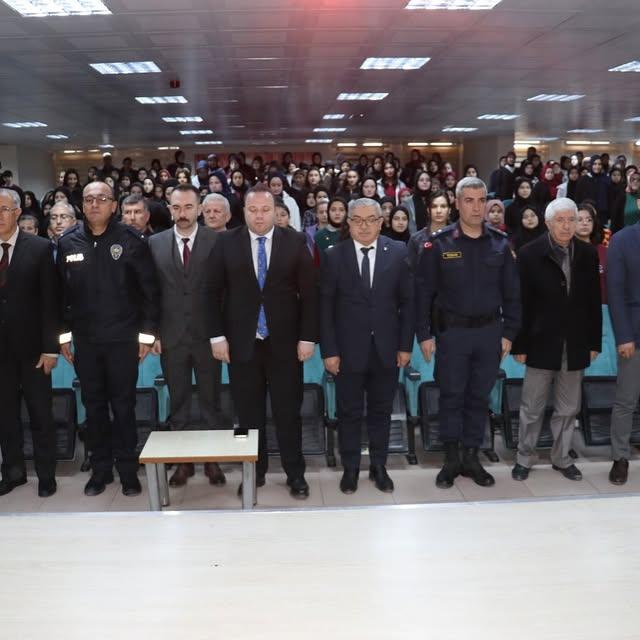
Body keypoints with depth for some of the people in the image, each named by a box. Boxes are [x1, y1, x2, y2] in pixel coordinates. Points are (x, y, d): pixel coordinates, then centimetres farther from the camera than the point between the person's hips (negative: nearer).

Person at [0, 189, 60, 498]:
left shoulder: (39, 247, -5)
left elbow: (49, 301, -7)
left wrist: (50, 347, -11)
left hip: (31, 345, -3)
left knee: (41, 413, 7)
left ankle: (46, 474, 19)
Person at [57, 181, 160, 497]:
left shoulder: (131, 239, -5)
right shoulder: (68, 242, 3)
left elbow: (149, 289, -4)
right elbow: (61, 291, 7)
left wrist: (147, 332, -6)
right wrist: (64, 334, 5)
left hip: (123, 339, -3)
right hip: (84, 340, 3)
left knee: (124, 406, 6)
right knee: (93, 406, 11)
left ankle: (128, 470, 19)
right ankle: (100, 468, 24)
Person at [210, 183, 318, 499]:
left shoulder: (295, 241, 1)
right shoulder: (226, 243, 3)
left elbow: (309, 293, 0)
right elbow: (215, 292, 3)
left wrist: (307, 336, -5)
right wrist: (218, 335, -4)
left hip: (284, 342, -1)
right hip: (241, 342, 1)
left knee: (288, 411, 7)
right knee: (249, 412, 9)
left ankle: (295, 473, 21)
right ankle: (255, 470, 25)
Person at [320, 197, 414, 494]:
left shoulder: (398, 252, 0)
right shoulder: (335, 255, -3)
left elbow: (408, 301, 2)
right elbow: (326, 306, -3)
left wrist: (405, 345, -2)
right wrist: (329, 350, -8)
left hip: (386, 348, 1)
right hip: (349, 349, -1)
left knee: (381, 411, 13)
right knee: (349, 413, 10)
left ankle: (378, 466, 28)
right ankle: (350, 468, 25)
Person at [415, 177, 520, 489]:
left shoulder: (500, 243, 3)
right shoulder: (439, 243, -5)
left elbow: (511, 292, 6)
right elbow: (423, 292, -4)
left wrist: (509, 332, 2)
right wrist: (424, 334, -8)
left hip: (489, 331, 2)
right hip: (452, 331, -2)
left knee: (479, 397, 11)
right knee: (451, 396, 6)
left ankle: (472, 457, 24)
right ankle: (451, 459, 19)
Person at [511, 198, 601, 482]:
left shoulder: (588, 254, 3)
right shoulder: (530, 254, -7)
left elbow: (593, 302, 6)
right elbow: (521, 303, -8)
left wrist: (594, 342, 5)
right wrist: (520, 344, -9)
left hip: (575, 345, 3)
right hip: (541, 343, -3)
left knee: (568, 408, 12)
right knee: (532, 408, 7)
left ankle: (562, 458, 27)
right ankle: (524, 458, 21)